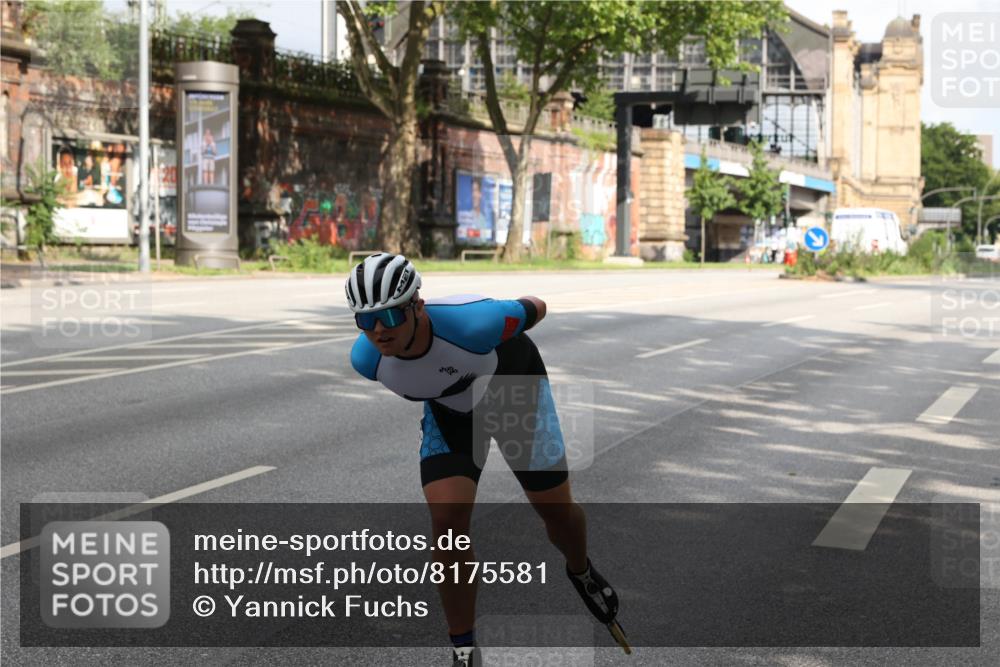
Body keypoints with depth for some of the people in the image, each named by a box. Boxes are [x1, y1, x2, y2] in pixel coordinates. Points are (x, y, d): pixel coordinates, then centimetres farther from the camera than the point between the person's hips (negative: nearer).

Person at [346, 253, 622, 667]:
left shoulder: (471, 323, -43)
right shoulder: (365, 358, -28)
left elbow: (535, 309, -20)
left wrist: (519, 332, 2)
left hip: (515, 381, -2)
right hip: (449, 407, 2)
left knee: (555, 508, 4)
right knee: (447, 517, -16)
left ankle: (581, 572, 41)